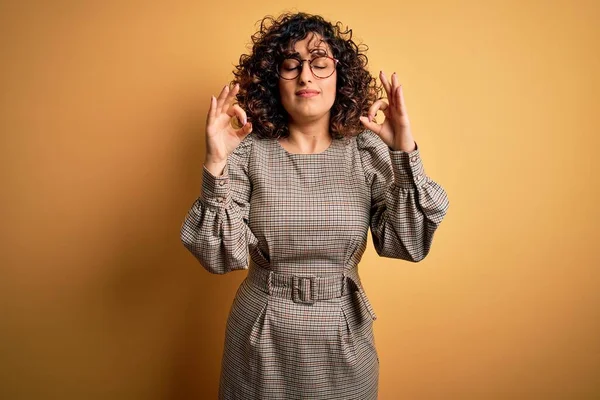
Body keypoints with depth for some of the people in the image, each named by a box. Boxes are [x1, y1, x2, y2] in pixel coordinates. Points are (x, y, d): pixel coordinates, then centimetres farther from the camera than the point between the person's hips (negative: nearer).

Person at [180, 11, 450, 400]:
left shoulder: (367, 151, -6)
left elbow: (410, 245, -13)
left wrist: (406, 152, -22)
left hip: (344, 336, 1)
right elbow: (223, 257, -15)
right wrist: (215, 165, -26)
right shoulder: (248, 152, -10)